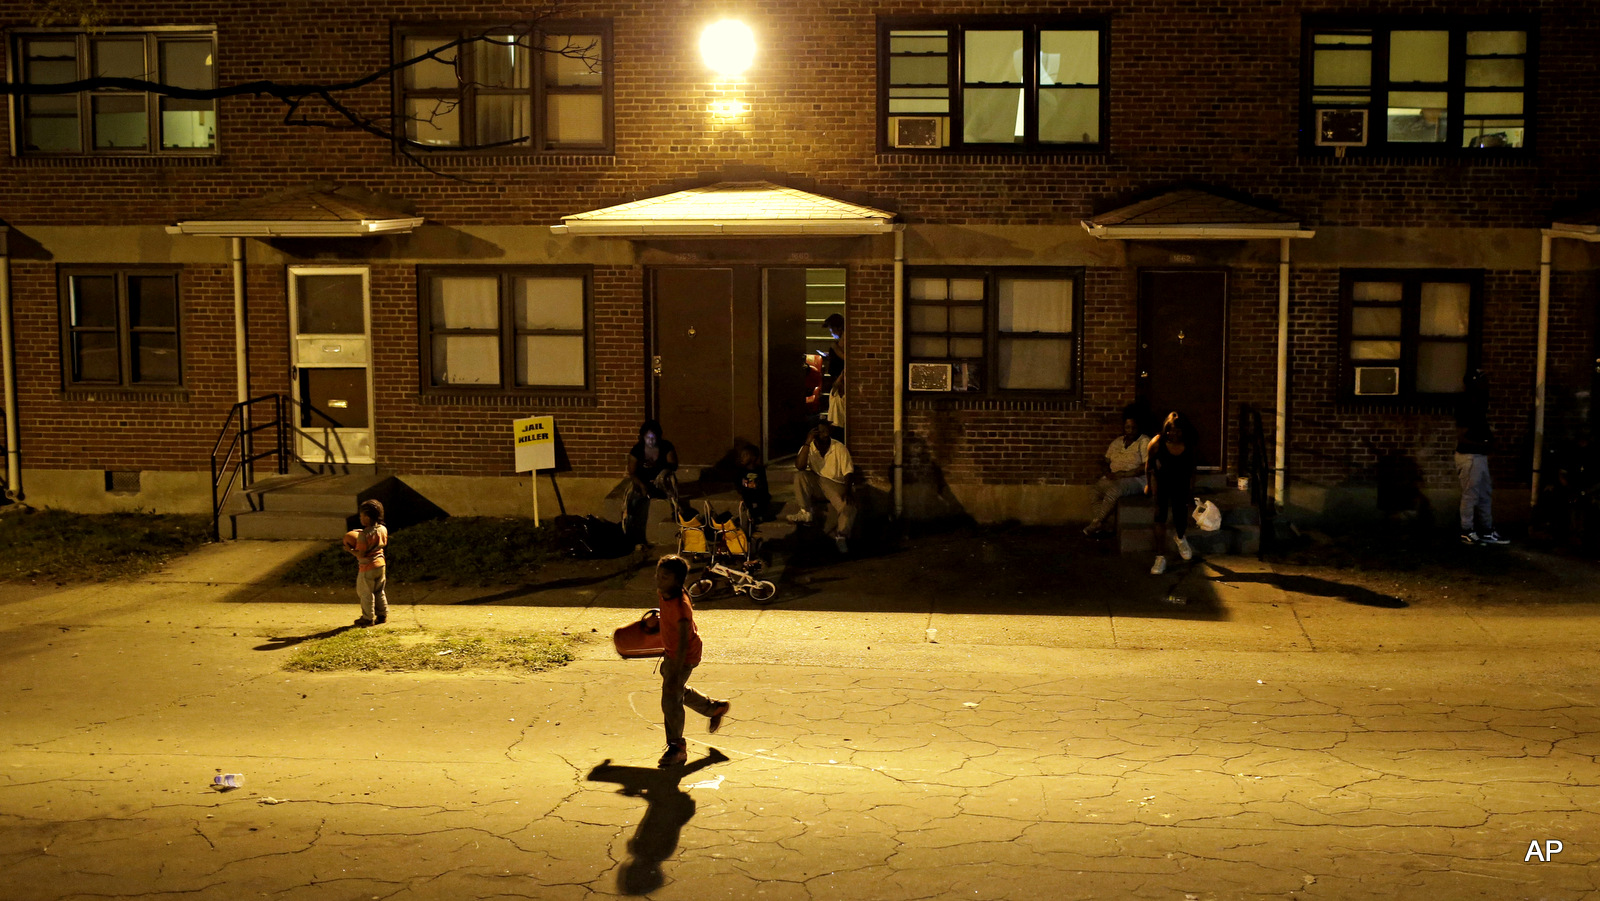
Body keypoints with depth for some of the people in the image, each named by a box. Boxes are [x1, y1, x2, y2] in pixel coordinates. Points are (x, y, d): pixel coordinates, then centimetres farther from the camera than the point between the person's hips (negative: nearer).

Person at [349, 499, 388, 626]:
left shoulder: (364, 535, -24)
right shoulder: (383, 529, -3)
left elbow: (361, 554, -22)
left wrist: (350, 549, -8)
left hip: (367, 568, -7)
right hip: (381, 564, 7)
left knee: (366, 594, 8)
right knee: (379, 592, 20)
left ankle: (368, 619, 16)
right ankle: (383, 615, 25)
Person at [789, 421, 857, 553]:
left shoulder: (839, 448, -4)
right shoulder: (808, 447, -1)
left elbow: (848, 472, -8)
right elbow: (799, 466, -19)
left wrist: (848, 491, -26)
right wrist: (807, 442, -24)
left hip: (837, 485, -2)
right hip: (816, 484, 2)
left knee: (849, 504, -32)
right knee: (799, 476, -26)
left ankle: (841, 536, -23)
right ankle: (805, 512, -24)